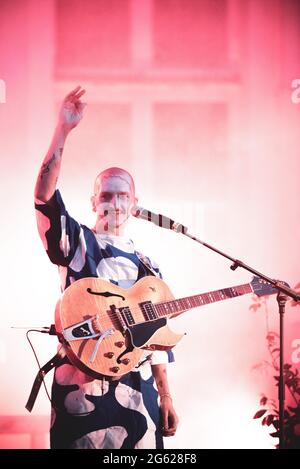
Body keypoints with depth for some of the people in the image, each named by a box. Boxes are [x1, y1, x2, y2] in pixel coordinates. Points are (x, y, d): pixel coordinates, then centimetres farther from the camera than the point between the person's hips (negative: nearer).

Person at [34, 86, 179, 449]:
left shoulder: (146, 266, 17)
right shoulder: (76, 243, 4)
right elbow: (44, 195, -13)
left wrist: (165, 395, 12)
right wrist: (63, 130, -20)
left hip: (139, 389, 4)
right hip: (82, 386, -4)